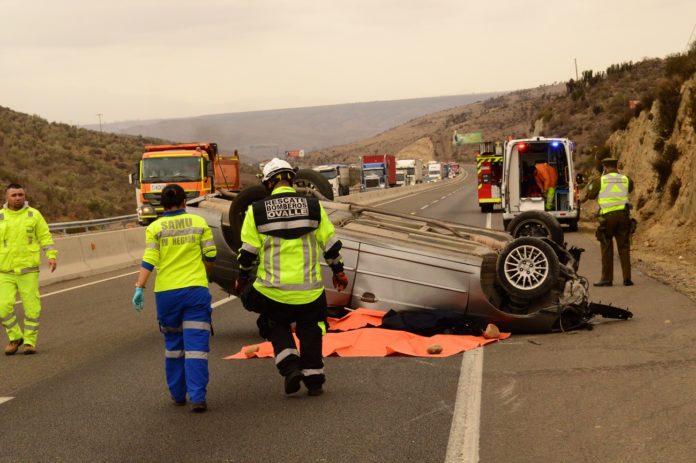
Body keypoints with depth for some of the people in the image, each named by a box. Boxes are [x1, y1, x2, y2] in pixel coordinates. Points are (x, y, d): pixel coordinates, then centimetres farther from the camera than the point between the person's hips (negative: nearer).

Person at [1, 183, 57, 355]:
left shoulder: (34, 215, 3)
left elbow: (45, 237, 2)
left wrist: (51, 256, -10)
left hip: (28, 270, -1)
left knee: (31, 307, -2)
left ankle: (30, 341, 12)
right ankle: (15, 337, 14)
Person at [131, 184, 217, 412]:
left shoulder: (155, 228, 1)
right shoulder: (199, 223, 3)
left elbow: (149, 261, -8)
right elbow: (210, 256, 6)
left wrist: (139, 287, -9)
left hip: (166, 292, 1)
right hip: (196, 290, -1)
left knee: (173, 344, 17)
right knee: (196, 346, -2)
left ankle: (178, 394, 23)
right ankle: (197, 397, -12)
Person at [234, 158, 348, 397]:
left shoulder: (257, 211, -3)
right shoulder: (313, 207, 0)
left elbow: (248, 252, 0)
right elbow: (330, 243, 4)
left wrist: (242, 278, 14)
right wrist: (338, 271, 17)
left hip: (273, 288, -1)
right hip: (309, 288, 1)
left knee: (278, 327, 19)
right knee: (310, 330, 16)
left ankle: (290, 366, 0)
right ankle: (314, 379, 15)